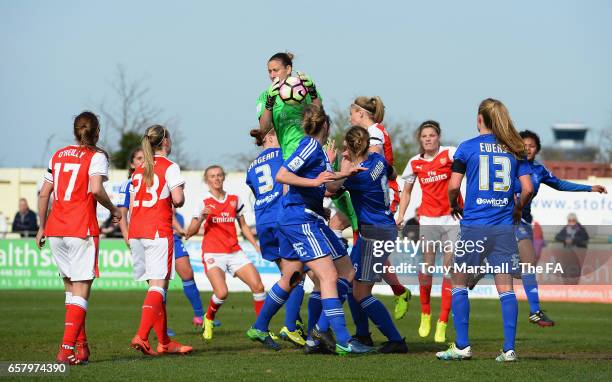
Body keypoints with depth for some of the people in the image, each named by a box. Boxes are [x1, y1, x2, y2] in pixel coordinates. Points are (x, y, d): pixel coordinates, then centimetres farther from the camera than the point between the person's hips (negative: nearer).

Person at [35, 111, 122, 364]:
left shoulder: (58, 155, 14)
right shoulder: (96, 156, -2)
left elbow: (44, 194, 13)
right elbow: (96, 189, -18)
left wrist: (42, 227, 20)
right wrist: (113, 210, -1)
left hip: (55, 230, 6)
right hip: (82, 230, -5)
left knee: (70, 287, 16)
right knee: (81, 291, -3)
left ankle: (81, 346, 17)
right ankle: (67, 349, -13)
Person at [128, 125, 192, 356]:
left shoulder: (139, 170, 16)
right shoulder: (169, 167, -3)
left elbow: (132, 205, 16)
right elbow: (178, 199, -14)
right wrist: (177, 201, 9)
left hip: (136, 232, 7)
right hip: (158, 232, -7)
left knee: (155, 285, 12)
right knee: (159, 284, -8)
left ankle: (164, 341, 14)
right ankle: (141, 336, -23)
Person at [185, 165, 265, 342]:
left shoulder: (234, 199, 11)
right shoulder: (204, 202, -1)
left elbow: (243, 226, 21)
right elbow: (191, 231, -5)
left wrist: (256, 245, 10)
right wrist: (201, 218, -24)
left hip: (234, 252, 4)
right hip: (212, 253, -4)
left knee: (258, 286, -11)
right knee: (221, 292, -24)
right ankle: (208, 318, 8)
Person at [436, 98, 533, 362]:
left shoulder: (467, 147, -2)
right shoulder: (515, 150, 6)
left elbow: (453, 186, -7)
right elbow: (528, 189, 1)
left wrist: (454, 205, 13)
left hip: (474, 225, -3)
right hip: (504, 228, 3)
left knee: (459, 284, 10)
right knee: (505, 288, 3)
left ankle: (462, 346, 7)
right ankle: (509, 349, -2)